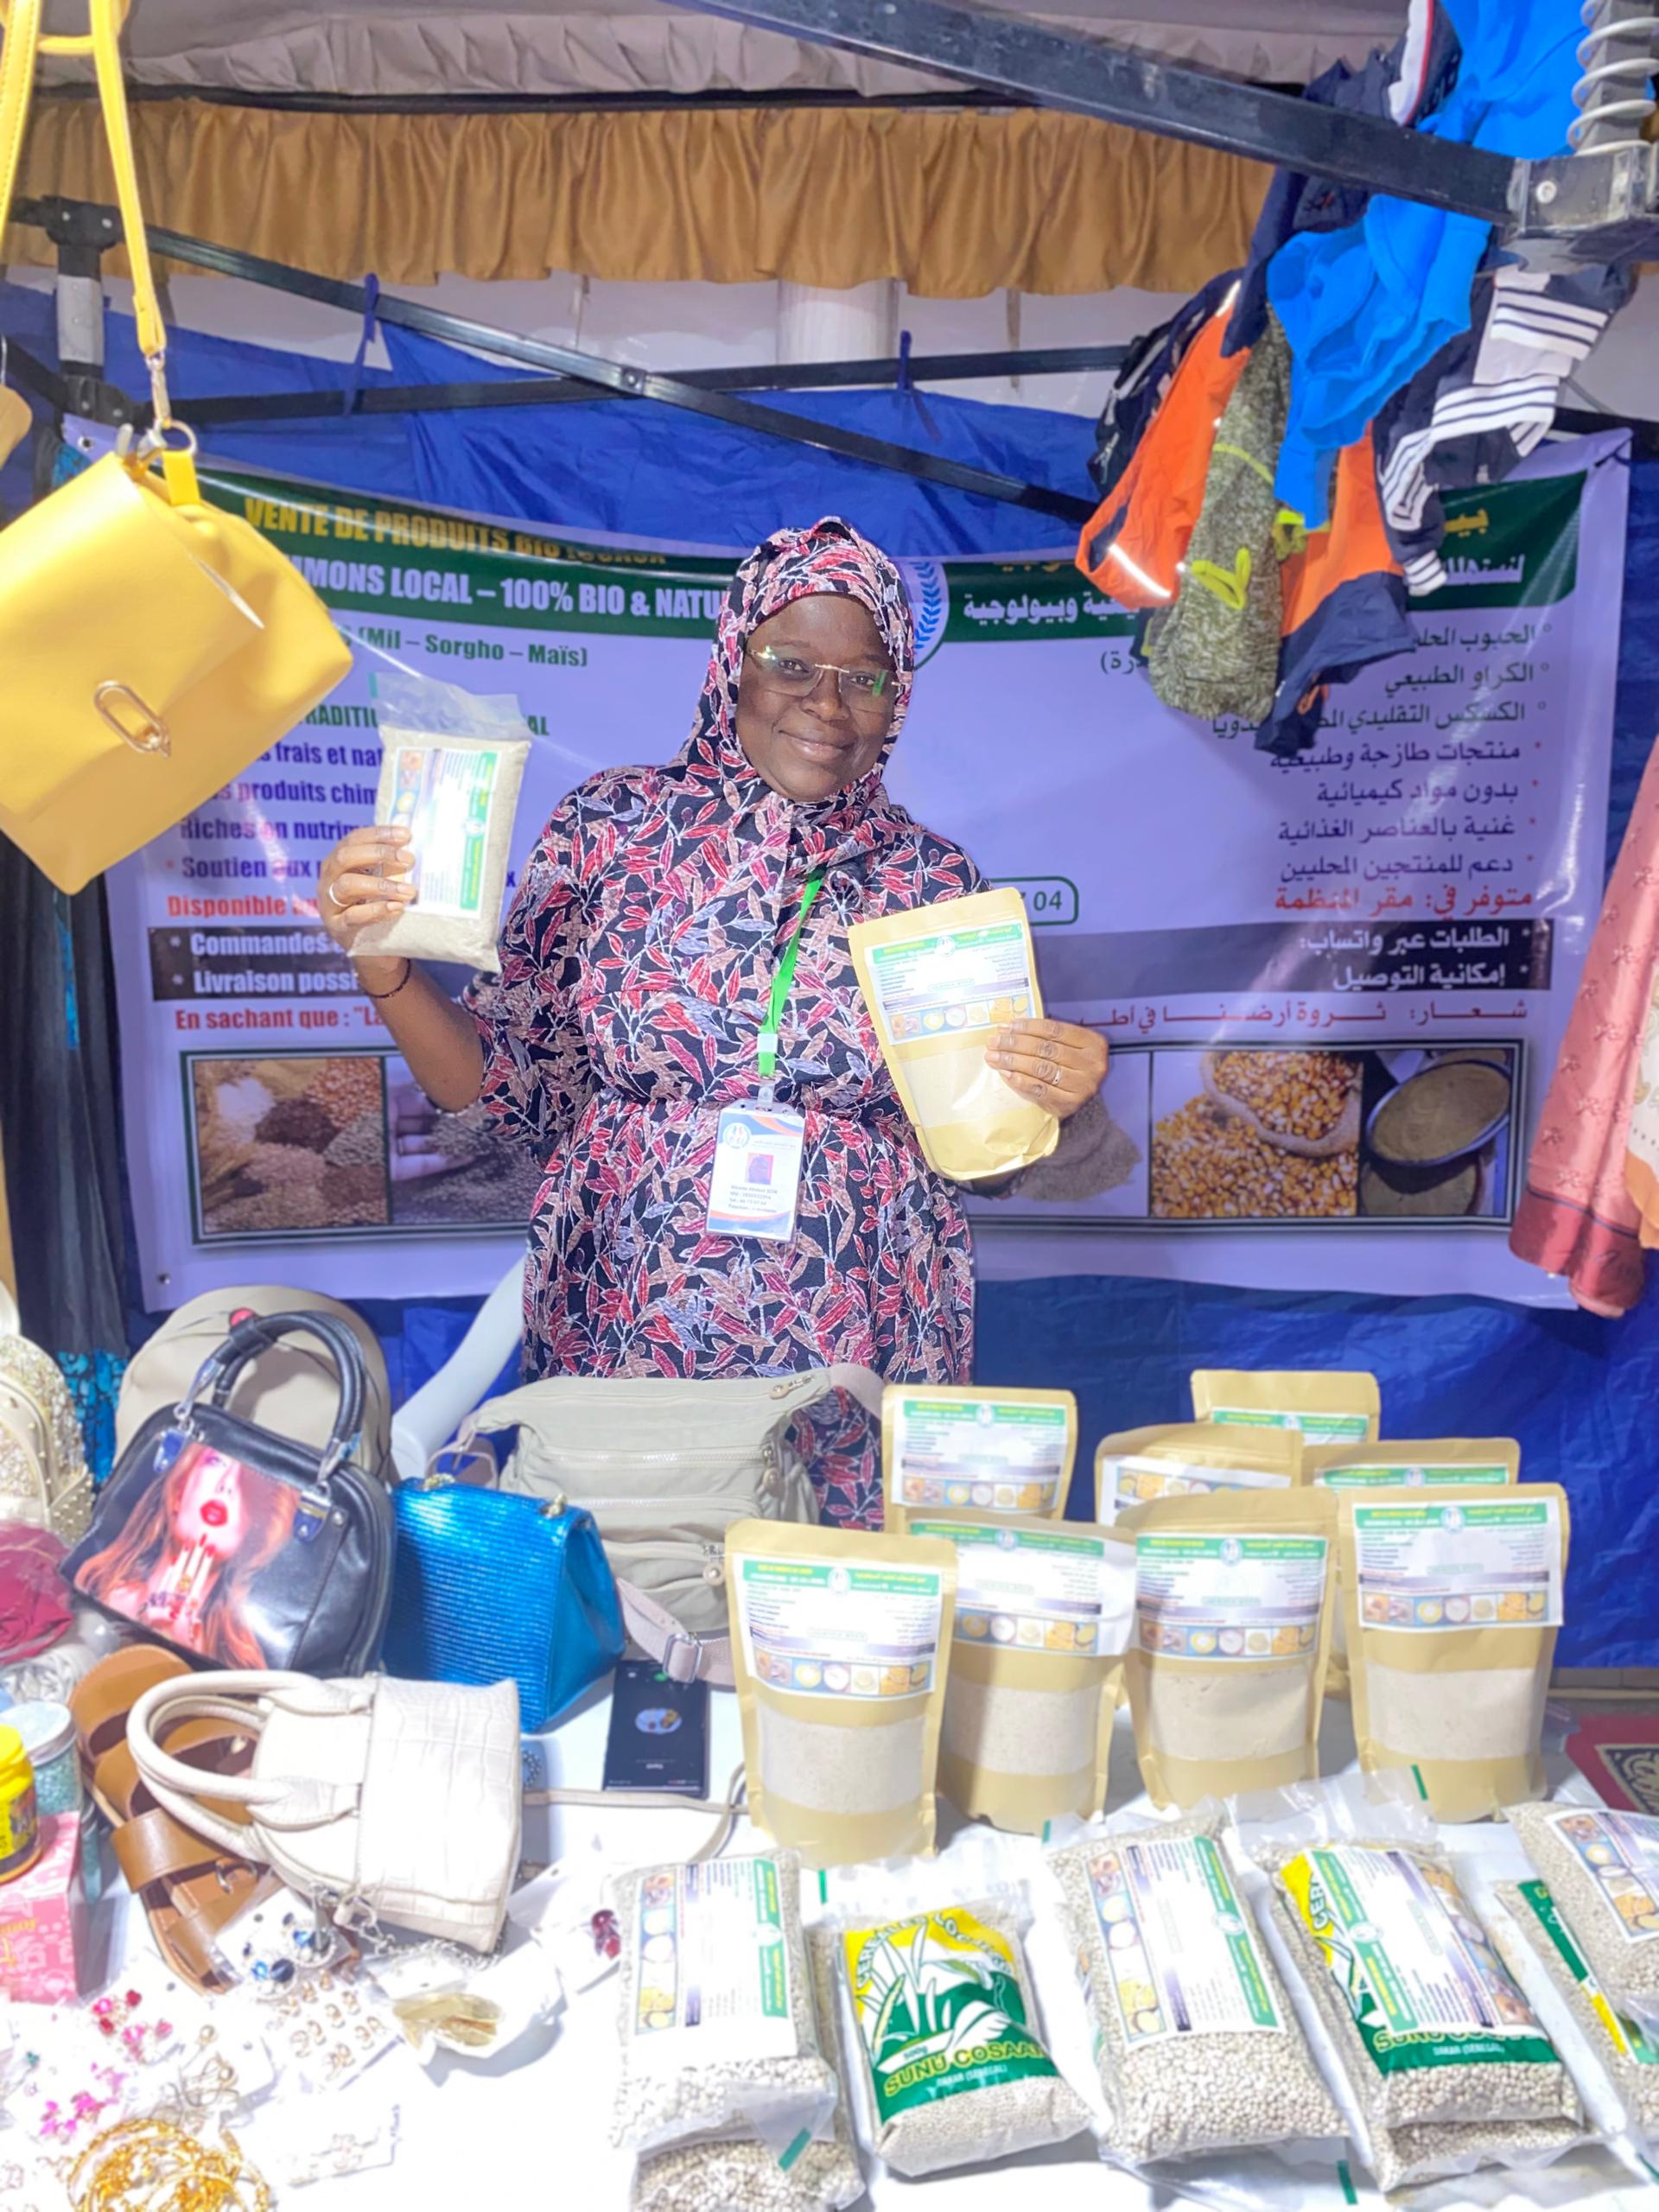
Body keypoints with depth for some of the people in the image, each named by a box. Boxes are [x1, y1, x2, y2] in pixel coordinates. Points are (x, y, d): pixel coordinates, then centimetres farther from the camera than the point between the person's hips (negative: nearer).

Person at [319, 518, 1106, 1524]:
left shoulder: (930, 877, 0)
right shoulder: (612, 824, -2)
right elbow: (503, 1080, 0)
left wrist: (1047, 1092, -12)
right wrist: (384, 965, -14)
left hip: (857, 1352, 1)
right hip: (623, 1328, 0)